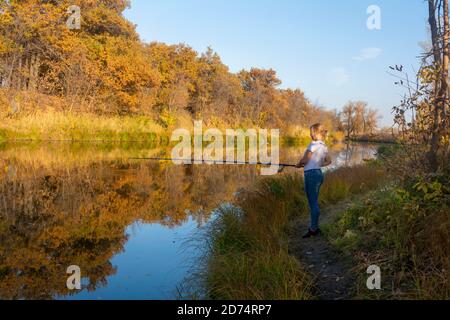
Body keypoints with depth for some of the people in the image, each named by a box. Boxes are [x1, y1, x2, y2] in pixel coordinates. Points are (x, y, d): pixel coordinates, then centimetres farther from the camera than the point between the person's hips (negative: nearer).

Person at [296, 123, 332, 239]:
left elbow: (304, 160, -11)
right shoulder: (324, 146, 12)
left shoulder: (314, 144, -13)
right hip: (319, 173, 9)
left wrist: (299, 164, 9)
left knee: (313, 203, -5)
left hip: (311, 174, -9)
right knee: (314, 202, 14)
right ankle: (315, 227, 20)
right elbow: (329, 161, 23)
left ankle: (313, 229, -2)